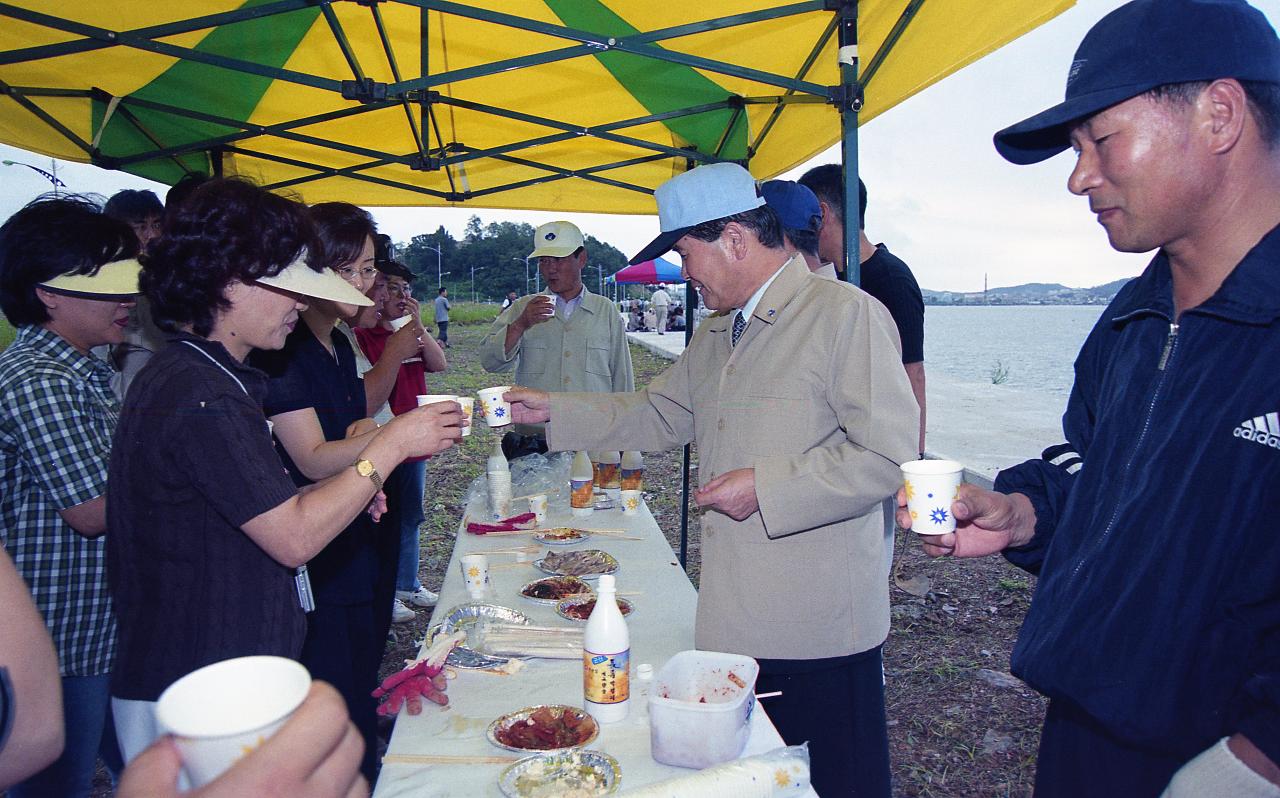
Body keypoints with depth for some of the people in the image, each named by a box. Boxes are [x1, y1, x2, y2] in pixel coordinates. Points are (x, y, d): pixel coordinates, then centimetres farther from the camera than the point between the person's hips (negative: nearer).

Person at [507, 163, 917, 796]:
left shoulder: (846, 313, -14)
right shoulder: (715, 336, 14)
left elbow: (887, 455, -19)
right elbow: (658, 416, 22)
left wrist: (765, 487, -19)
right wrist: (552, 409, 16)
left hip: (820, 625, -7)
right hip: (733, 618, 8)